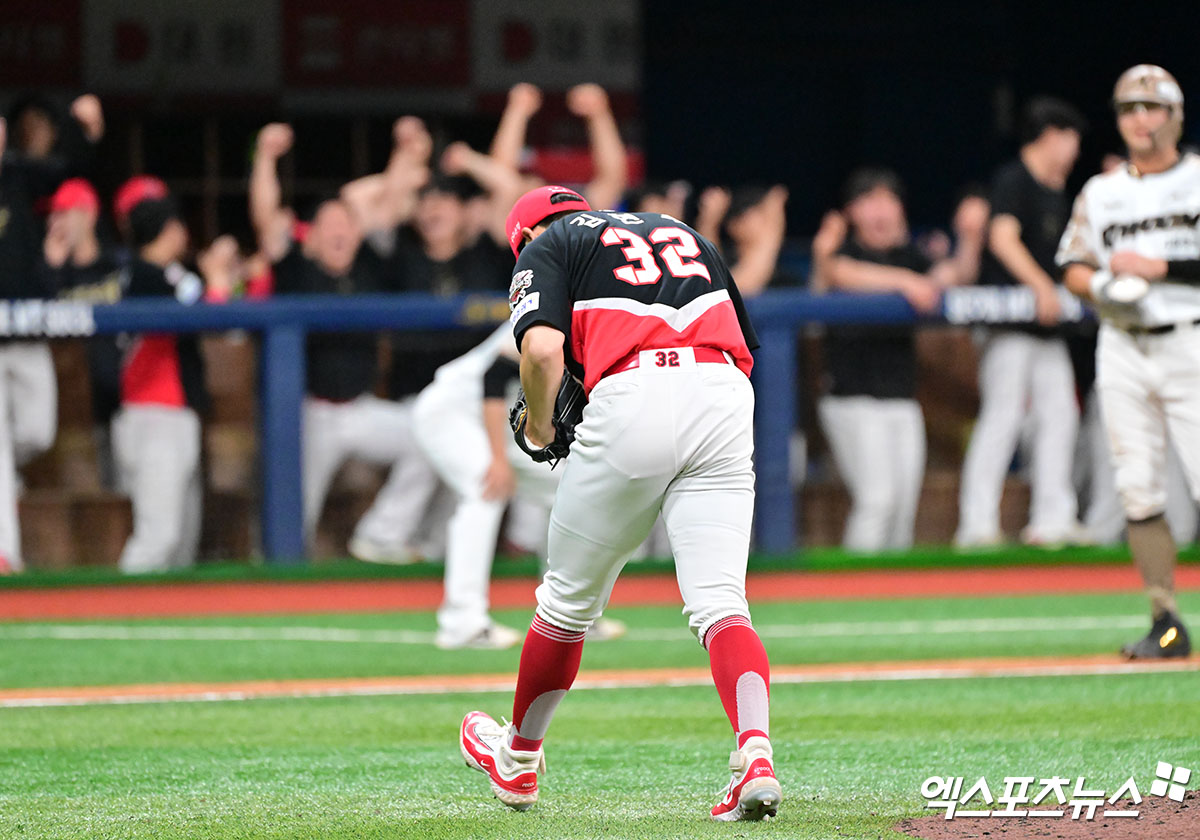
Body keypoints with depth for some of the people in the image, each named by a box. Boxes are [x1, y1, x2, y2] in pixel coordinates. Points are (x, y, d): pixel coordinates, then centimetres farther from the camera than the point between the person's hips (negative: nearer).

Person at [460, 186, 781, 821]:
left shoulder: (546, 245, 17)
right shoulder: (689, 237, 33)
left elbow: (542, 348, -3)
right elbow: (744, 351, 27)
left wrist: (539, 427, 13)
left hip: (633, 399, -4)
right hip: (724, 399, 4)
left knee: (570, 596, 14)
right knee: (718, 600, -3)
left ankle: (519, 759, 31)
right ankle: (755, 752, -27)